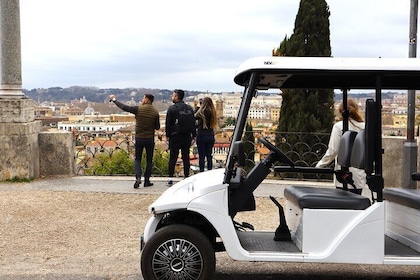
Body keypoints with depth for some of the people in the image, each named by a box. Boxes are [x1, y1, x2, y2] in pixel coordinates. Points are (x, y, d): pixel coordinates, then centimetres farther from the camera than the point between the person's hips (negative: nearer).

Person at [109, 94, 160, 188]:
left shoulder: (138, 109, -10)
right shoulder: (155, 112, -5)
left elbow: (124, 107, -3)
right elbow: (157, 127, 2)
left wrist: (114, 99, 9)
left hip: (139, 138, -1)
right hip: (150, 139, 1)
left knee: (137, 159, 10)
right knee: (149, 160, 12)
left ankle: (138, 177, -10)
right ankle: (147, 181, 12)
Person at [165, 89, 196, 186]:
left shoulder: (172, 108, -6)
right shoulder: (189, 108, 7)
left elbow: (168, 123, -5)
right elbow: (193, 123, 11)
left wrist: (168, 135, 4)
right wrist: (193, 135, 16)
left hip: (175, 136, -3)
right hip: (187, 136, 4)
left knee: (173, 157, 0)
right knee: (186, 157, 7)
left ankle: (170, 179, -2)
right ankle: (186, 177, 9)